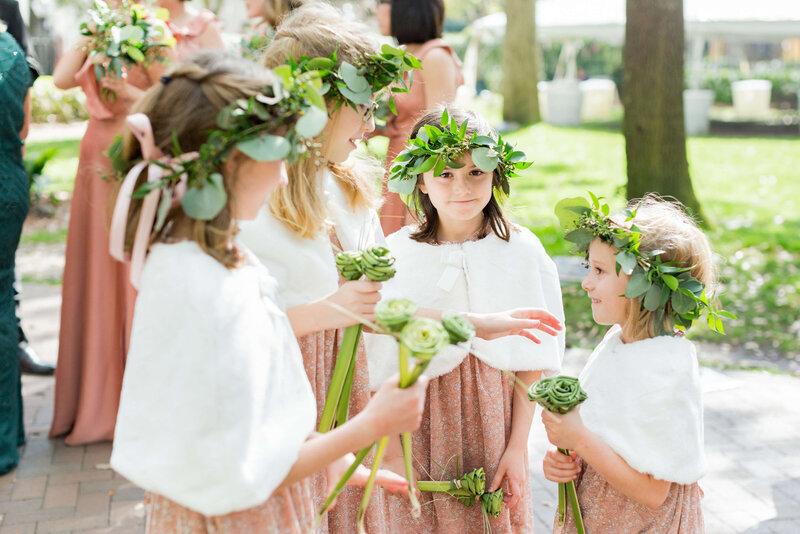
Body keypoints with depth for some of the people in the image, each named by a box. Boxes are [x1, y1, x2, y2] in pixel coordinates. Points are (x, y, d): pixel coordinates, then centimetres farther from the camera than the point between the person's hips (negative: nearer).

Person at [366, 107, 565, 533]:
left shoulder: (522, 251, -3)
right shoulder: (396, 255, -6)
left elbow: (531, 363, -1)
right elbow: (379, 365, -4)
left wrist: (518, 447, -3)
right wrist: (391, 452, -6)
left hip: (493, 415, 1)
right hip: (420, 419, 0)